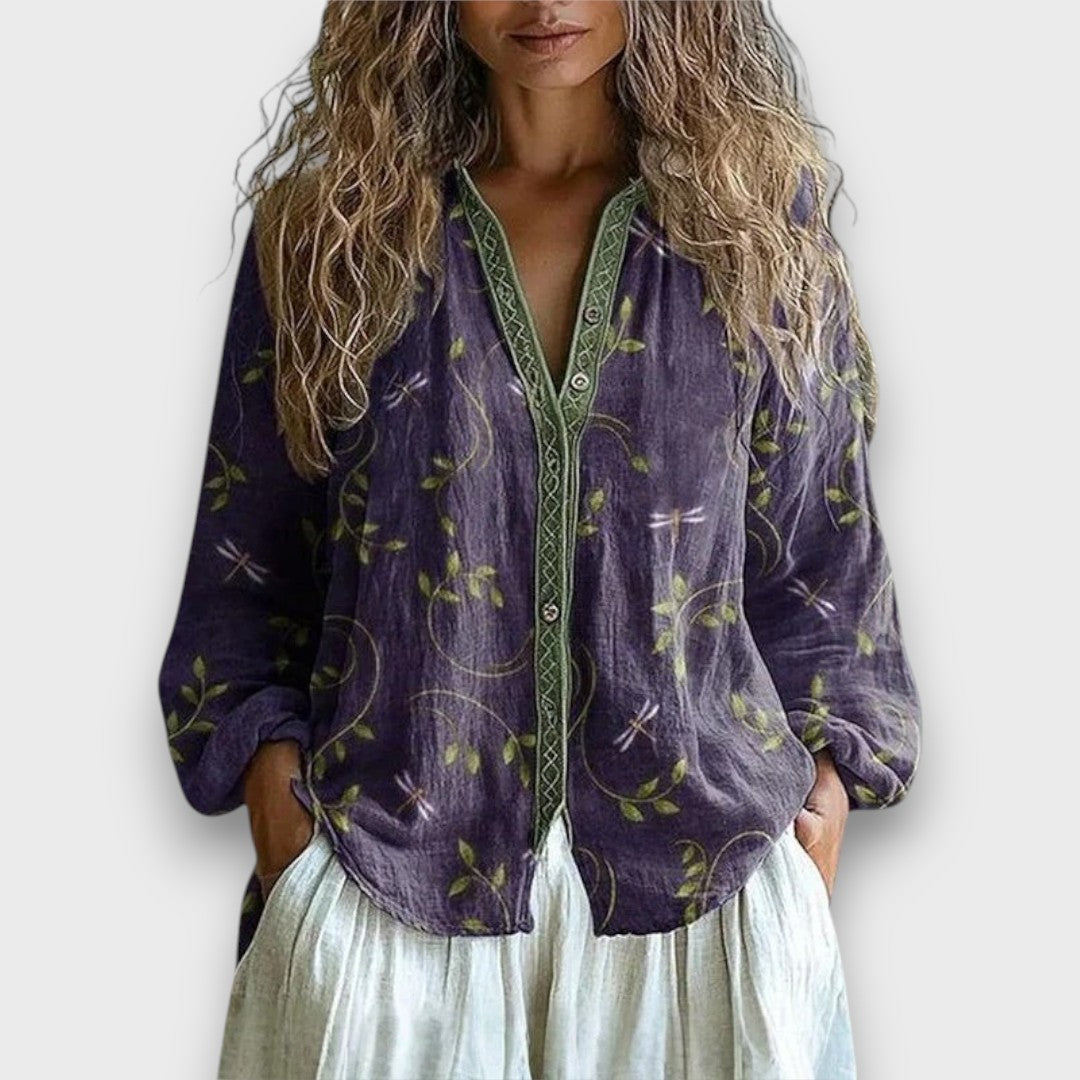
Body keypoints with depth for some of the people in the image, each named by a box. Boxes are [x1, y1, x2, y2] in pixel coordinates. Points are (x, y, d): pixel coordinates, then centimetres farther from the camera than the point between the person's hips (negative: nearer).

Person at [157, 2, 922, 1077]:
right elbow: (246, 557, 6)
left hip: (698, 861, 1)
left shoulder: (756, 221, 3)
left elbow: (818, 546, 6)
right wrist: (271, 763, -4)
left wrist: (823, 781, 0)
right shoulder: (329, 232, 2)